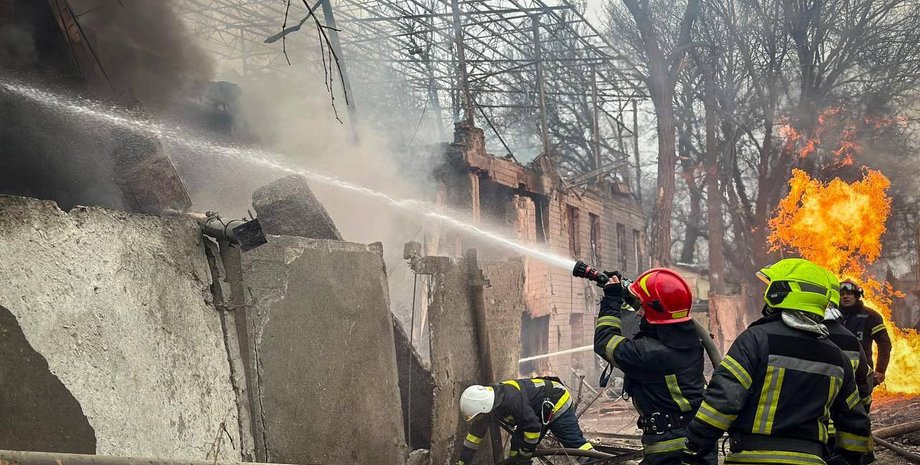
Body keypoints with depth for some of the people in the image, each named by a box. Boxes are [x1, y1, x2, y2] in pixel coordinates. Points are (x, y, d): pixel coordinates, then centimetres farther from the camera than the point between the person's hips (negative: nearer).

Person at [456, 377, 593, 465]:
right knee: (517, 448, 1)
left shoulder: (511, 398, -39)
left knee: (576, 443, -15)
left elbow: (533, 427, -32)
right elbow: (474, 436, 2)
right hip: (538, 411, 9)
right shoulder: (484, 401, -11)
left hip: (557, 404, -9)